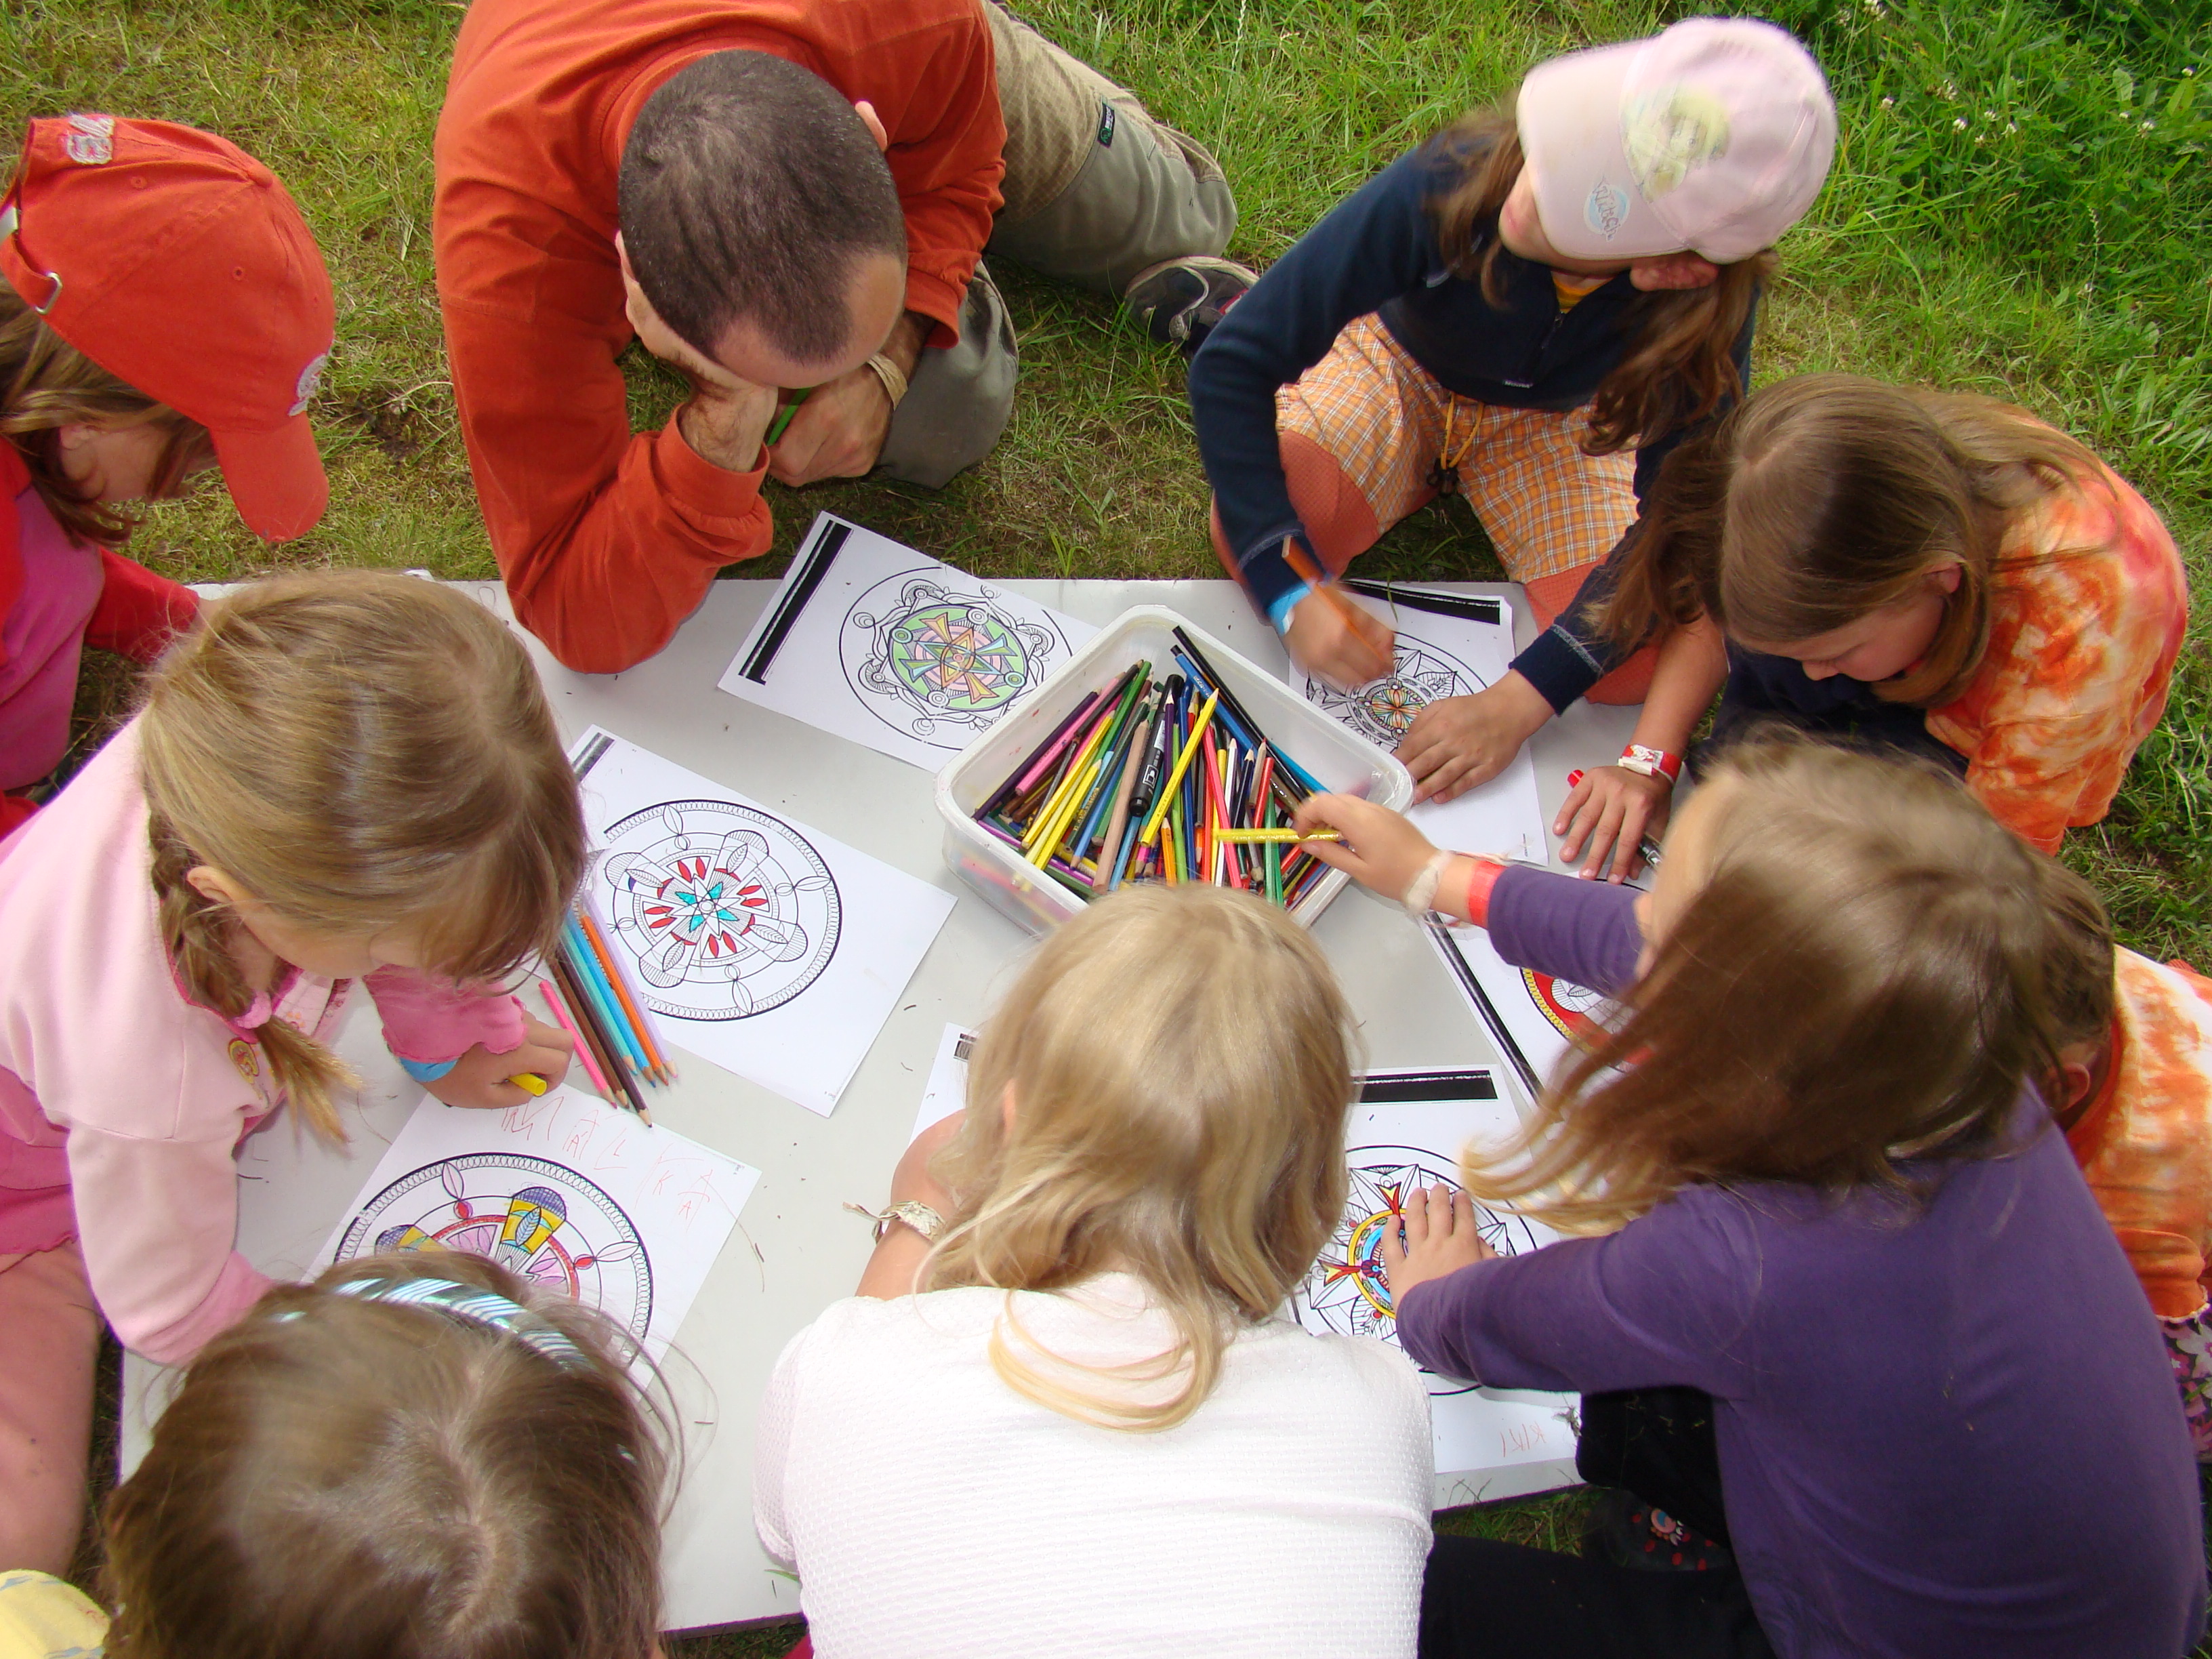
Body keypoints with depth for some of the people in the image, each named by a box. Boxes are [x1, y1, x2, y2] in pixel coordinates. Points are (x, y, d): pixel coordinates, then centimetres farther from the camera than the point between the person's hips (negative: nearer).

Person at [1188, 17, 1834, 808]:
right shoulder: (1449, 184, -37)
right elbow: (1231, 366, -32)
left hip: (1556, 422, 1)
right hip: (1402, 368, -1)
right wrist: (1289, 597, -40)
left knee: (1640, 666, -20)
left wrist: (1516, 706, -36)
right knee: (1248, 531, -29)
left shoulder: (1708, 307, -33)